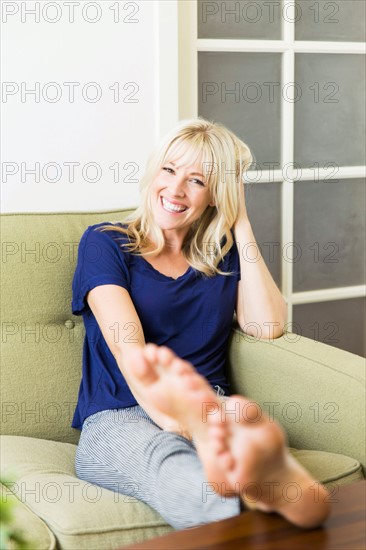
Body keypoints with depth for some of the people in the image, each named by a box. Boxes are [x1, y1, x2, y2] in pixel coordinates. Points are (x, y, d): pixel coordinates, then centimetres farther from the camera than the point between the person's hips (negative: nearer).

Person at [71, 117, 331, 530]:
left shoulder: (224, 255, 20)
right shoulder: (104, 243, 9)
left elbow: (269, 326, 1)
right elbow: (127, 346, -9)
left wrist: (241, 224, 8)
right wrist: (171, 417, -29)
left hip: (209, 405, 3)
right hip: (117, 419, -2)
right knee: (163, 455, -42)